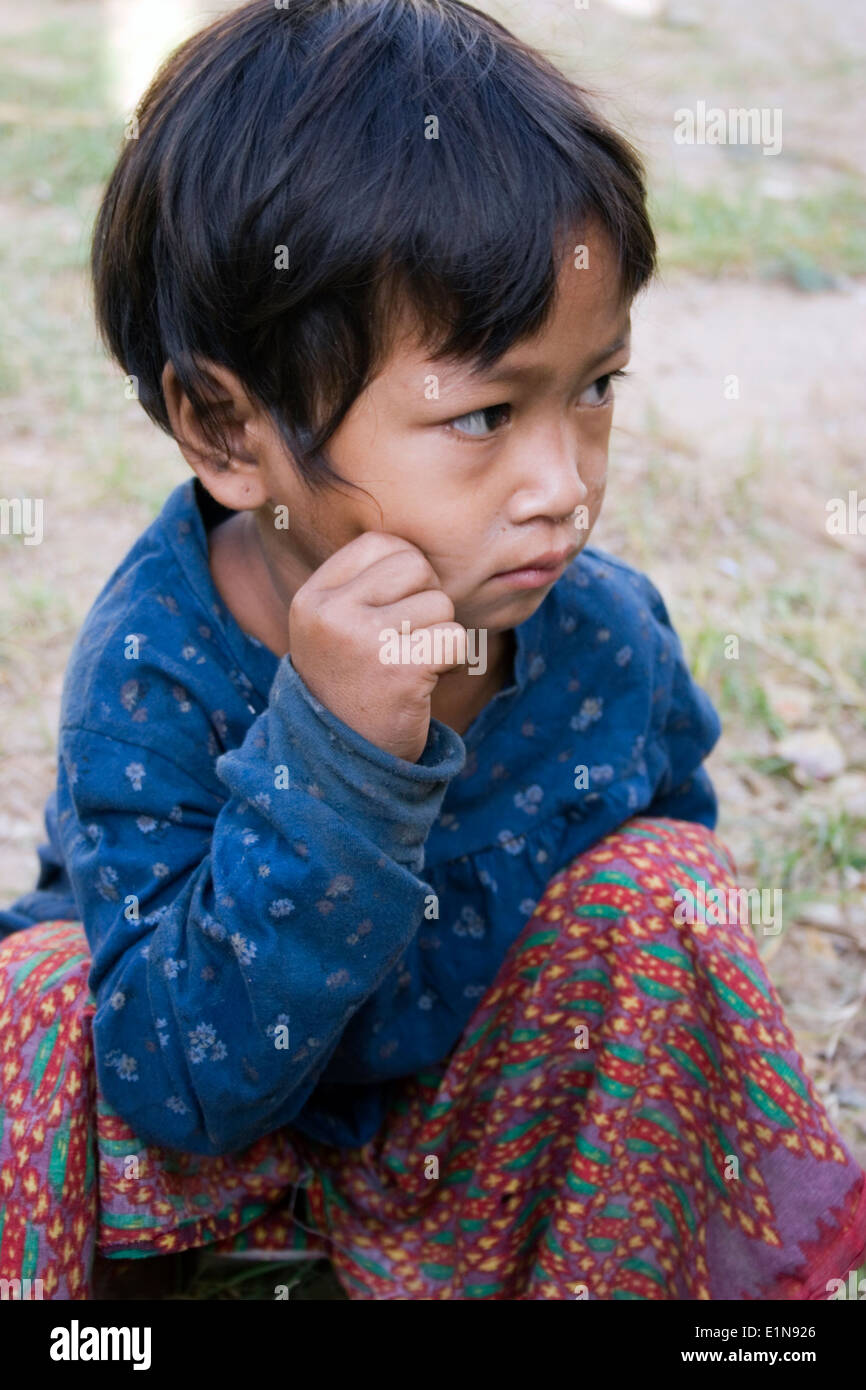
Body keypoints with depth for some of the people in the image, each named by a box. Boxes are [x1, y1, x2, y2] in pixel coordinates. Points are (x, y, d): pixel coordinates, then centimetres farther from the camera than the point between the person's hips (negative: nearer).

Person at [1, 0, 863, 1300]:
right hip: (218, 1141, -3)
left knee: (661, 886, -21)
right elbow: (184, 1091, -33)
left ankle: (600, 1283, 0)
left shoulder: (610, 634, -20)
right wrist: (329, 754, -45)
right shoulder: (153, 672, -30)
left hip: (486, 1135, 3)